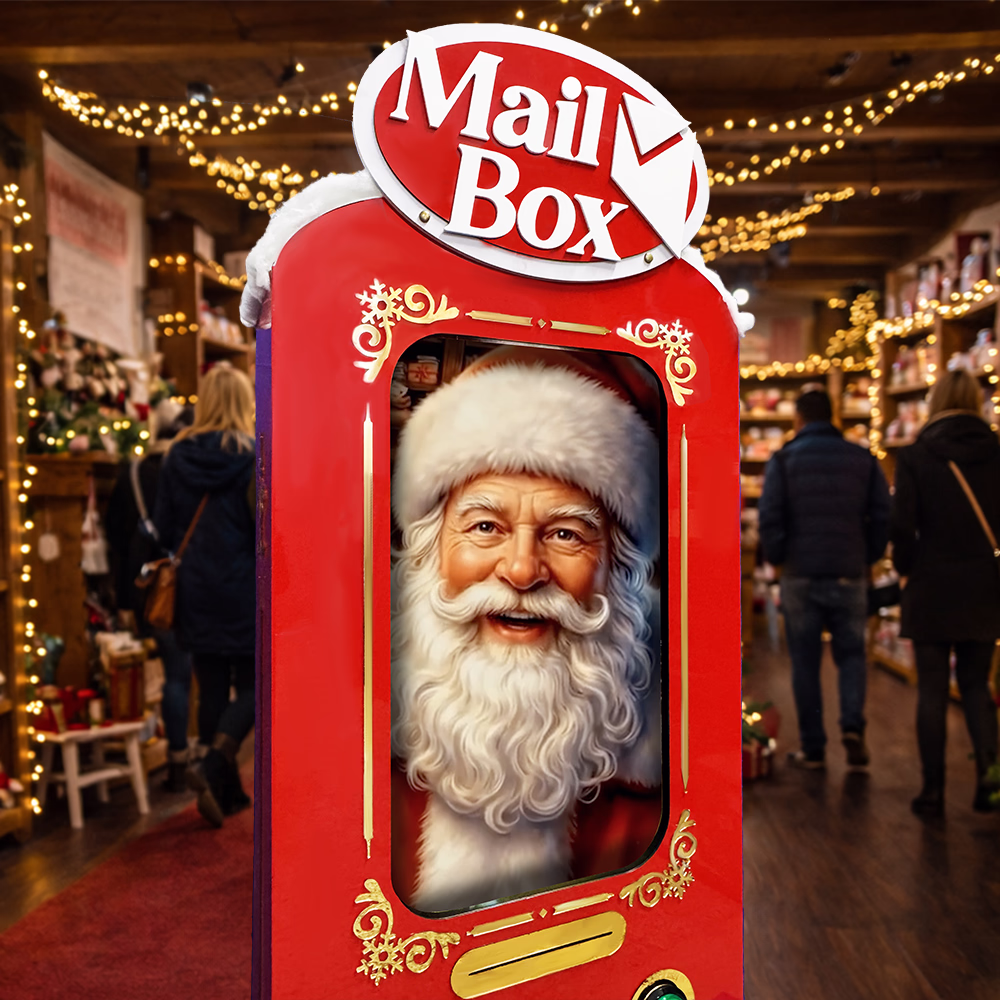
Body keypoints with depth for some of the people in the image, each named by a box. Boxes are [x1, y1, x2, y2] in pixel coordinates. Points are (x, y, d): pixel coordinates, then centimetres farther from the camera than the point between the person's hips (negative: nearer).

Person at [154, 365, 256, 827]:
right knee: (252, 688, 9)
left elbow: (164, 527, 4)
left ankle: (227, 789, 23)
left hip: (196, 590, 4)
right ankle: (211, 768, -10)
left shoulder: (178, 455, 0)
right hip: (243, 589, -4)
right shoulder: (251, 455, -12)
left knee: (212, 690, 13)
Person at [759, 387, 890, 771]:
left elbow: (770, 519, -9)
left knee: (805, 662, 7)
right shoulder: (863, 459, 5)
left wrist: (777, 559, 4)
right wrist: (866, 559, 12)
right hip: (850, 576, 2)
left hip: (800, 576, -1)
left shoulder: (783, 459, -3)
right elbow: (882, 516, 1)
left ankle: (812, 749, 13)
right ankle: (853, 726, -6)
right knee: (851, 654, 15)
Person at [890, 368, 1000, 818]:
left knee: (932, 690, 6)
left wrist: (907, 569, 6)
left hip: (932, 588, -3)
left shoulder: (915, 457, -8)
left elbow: (902, 526, -11)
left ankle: (933, 790, 12)